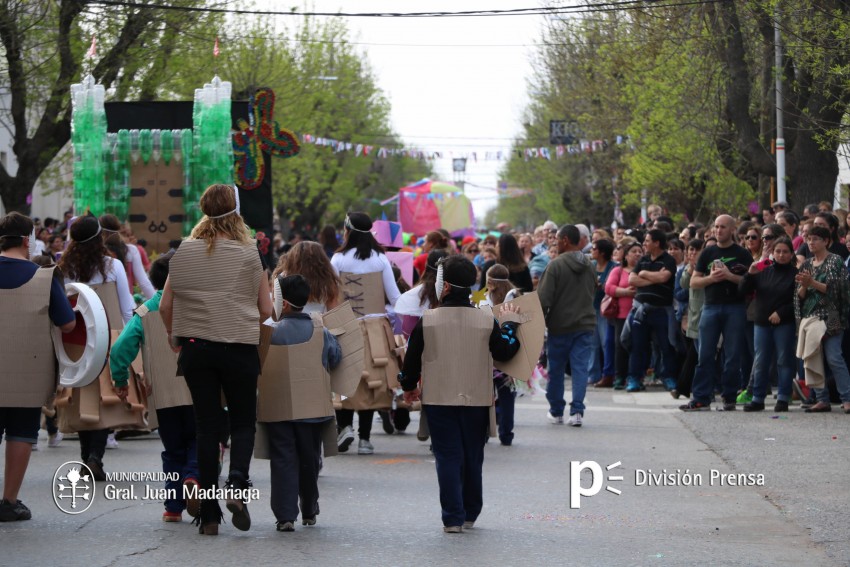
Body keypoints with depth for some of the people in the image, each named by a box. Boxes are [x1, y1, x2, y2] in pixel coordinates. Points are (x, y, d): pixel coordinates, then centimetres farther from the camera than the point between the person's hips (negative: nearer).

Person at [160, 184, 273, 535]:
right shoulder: (247, 253, -4)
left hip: (195, 347, 2)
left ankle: (209, 515, 8)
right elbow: (265, 308, 0)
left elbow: (165, 305, 5)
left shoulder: (184, 252, 3)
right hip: (239, 348, -2)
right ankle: (237, 482, -17)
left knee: (207, 426, 8)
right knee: (243, 421, 12)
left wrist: (175, 336, 21)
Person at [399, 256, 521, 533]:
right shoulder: (487, 320, -7)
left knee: (447, 458, 3)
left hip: (439, 400, -1)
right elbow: (505, 352, 0)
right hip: (477, 399, 1)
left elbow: (411, 359, -2)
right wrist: (510, 324, 16)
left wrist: (409, 386, 17)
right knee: (473, 458, 14)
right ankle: (470, 515, 23)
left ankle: (452, 518, -2)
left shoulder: (427, 321, -9)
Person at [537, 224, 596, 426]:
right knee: (580, 367, 2)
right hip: (585, 324, 4)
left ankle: (556, 412, 19)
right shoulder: (589, 265, 5)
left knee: (556, 369, 10)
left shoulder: (556, 265, -13)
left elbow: (543, 298, -14)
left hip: (560, 326, -4)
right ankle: (577, 411, -7)